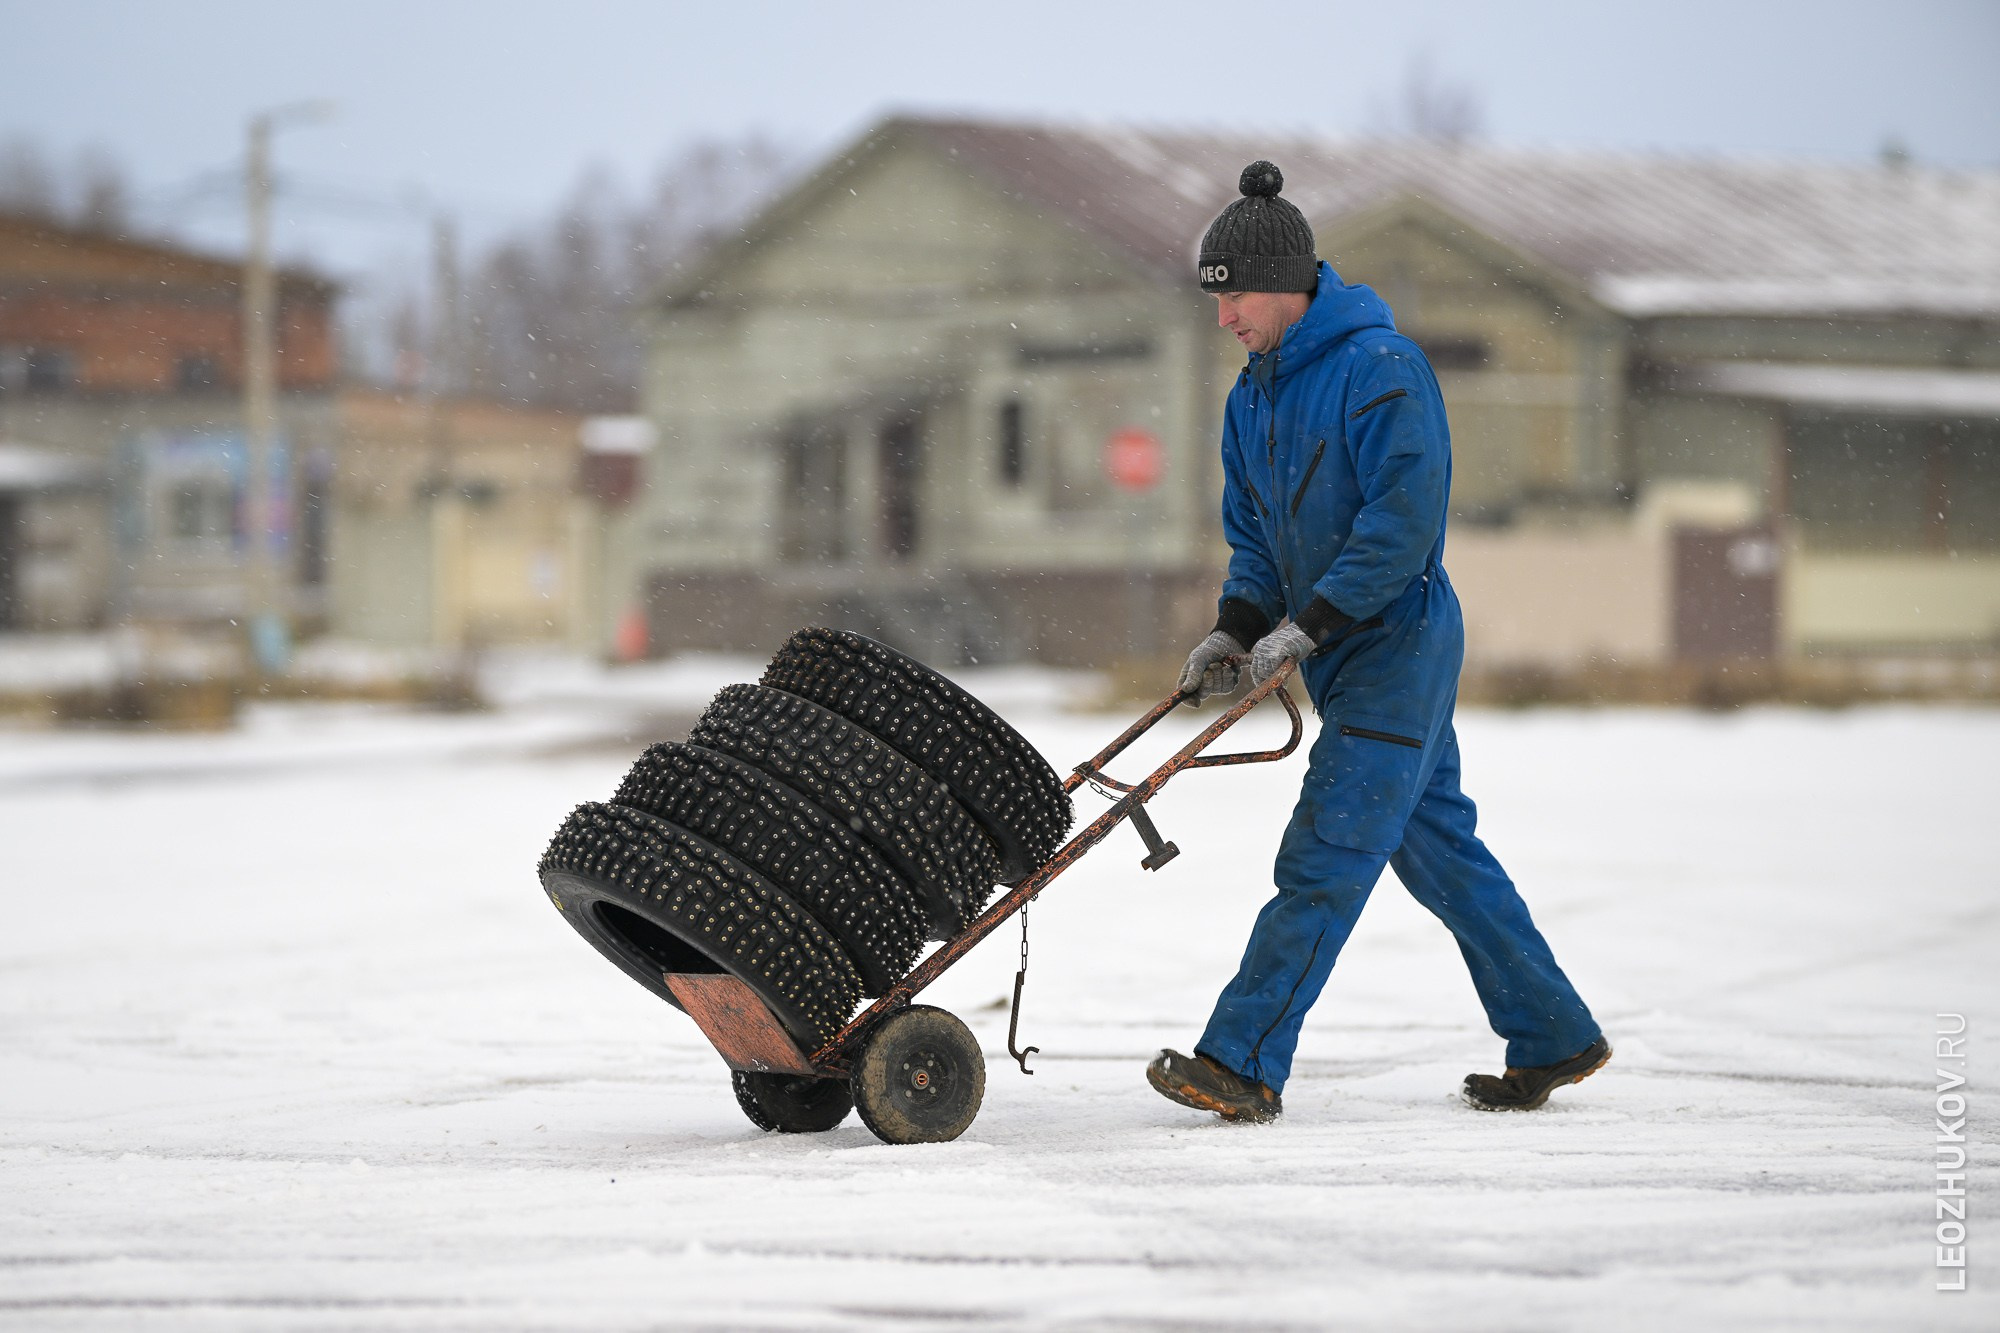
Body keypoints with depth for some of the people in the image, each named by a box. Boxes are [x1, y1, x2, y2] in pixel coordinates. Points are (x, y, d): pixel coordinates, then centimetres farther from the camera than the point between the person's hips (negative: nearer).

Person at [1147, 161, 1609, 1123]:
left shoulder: (1378, 367, -16)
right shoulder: (1254, 396, 11)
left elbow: (1406, 517, -23)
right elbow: (1253, 532, 17)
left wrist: (1309, 622, -24)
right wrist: (1236, 625, -1)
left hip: (1398, 645, -9)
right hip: (1344, 659, 9)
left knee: (1325, 859, -11)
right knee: (1438, 849, 13)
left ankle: (1241, 1063, -14)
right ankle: (1554, 1038, 23)